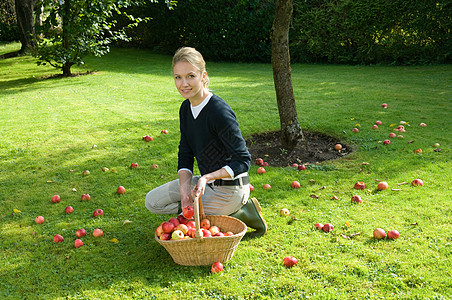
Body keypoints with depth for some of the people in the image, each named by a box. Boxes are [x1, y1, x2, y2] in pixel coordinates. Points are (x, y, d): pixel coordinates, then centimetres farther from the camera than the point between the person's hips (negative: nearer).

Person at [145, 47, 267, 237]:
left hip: (230, 188, -9)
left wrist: (207, 177, -34)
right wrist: (185, 191, -12)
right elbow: (185, 155, 3)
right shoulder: (186, 108, 0)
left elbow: (243, 160, -22)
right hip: (207, 181, 9)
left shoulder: (219, 112, -26)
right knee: (153, 201, 7)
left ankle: (241, 213, 2)